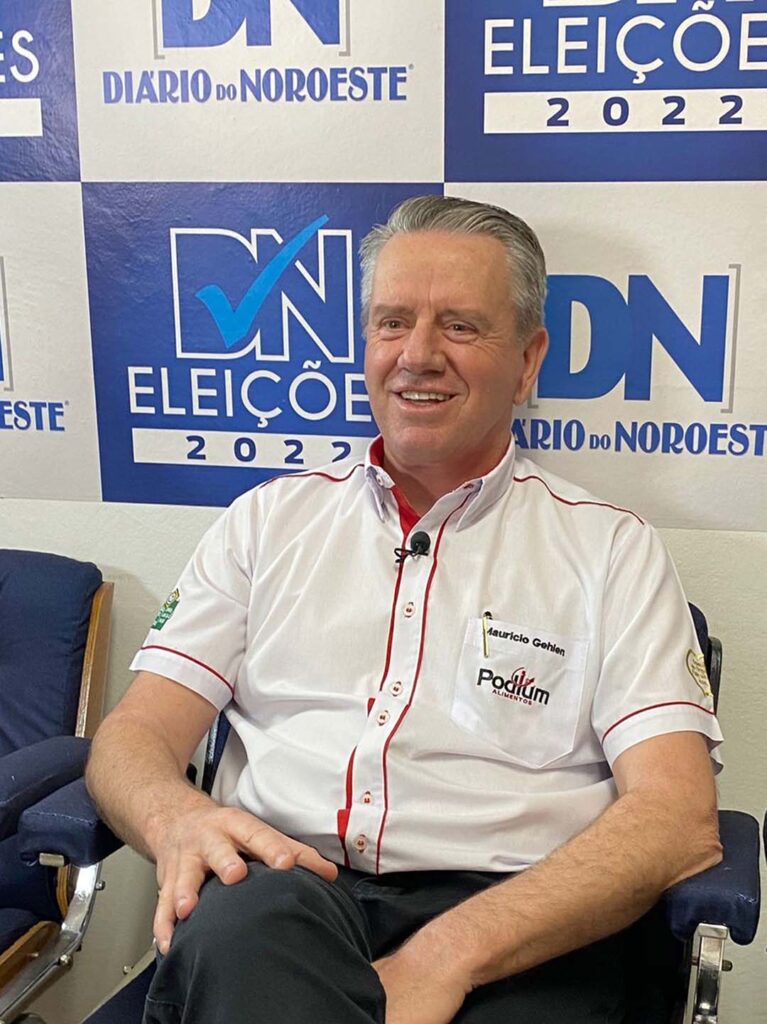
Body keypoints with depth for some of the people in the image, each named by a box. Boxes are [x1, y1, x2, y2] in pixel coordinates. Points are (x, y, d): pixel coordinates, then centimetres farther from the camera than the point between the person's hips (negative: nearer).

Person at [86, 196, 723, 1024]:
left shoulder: (611, 550, 8)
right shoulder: (271, 520, 17)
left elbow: (680, 818, -3)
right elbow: (134, 735, 12)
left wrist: (451, 952, -17)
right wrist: (176, 817, -14)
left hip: (514, 929, 0)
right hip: (280, 895, 1)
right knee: (239, 914, -33)